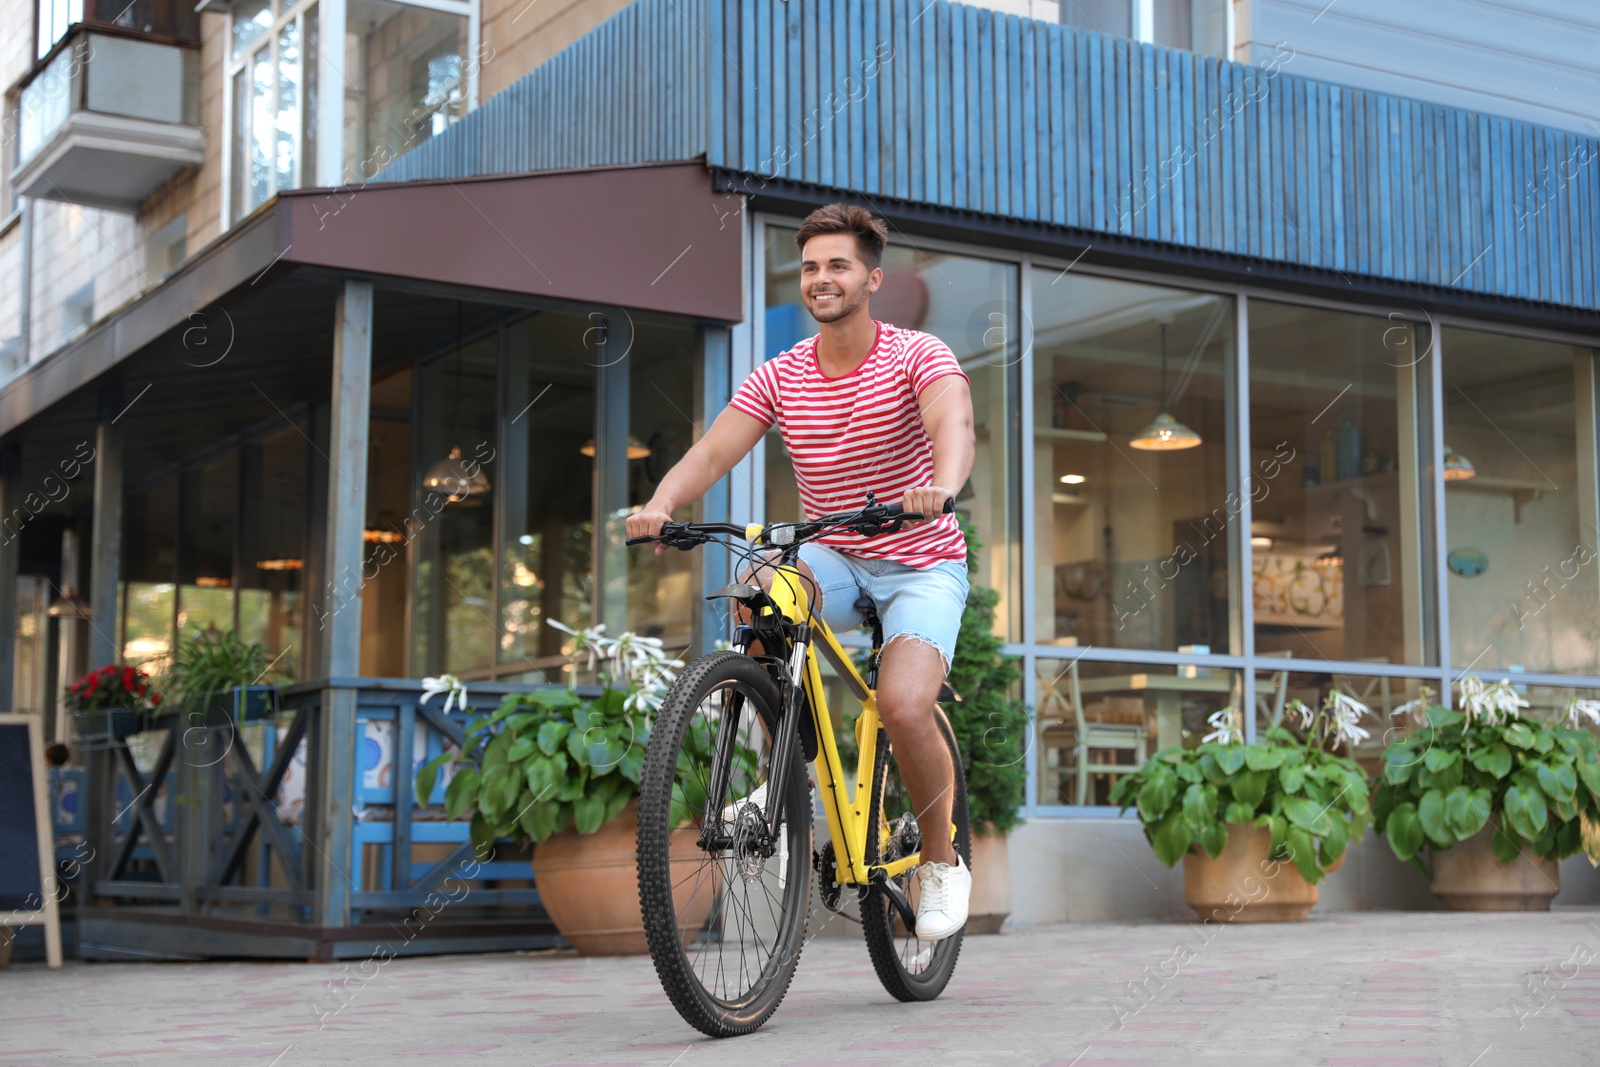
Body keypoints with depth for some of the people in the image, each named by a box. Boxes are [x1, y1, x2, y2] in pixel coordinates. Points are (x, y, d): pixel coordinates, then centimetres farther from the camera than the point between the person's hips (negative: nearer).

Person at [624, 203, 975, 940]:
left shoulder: (918, 356, -12)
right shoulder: (779, 378, 0)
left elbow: (954, 423, -32)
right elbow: (712, 451, -12)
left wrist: (942, 486, -55)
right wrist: (660, 504, -33)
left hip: (922, 564, -3)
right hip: (833, 560, 3)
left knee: (903, 706, -28)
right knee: (759, 592, -32)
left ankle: (942, 861, 0)